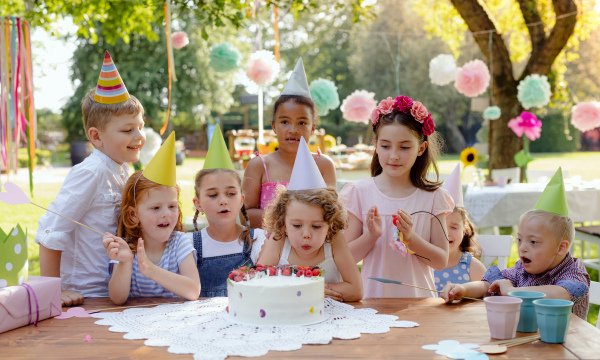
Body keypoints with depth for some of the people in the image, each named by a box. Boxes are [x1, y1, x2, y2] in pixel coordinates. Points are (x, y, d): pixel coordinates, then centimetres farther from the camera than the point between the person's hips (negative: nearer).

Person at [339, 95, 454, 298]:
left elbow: (441, 262, 1)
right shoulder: (360, 192, 2)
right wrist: (371, 235, -14)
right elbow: (347, 257, 1)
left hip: (418, 298, 0)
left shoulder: (433, 196, 2)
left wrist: (411, 238, -13)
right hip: (372, 296, 0)